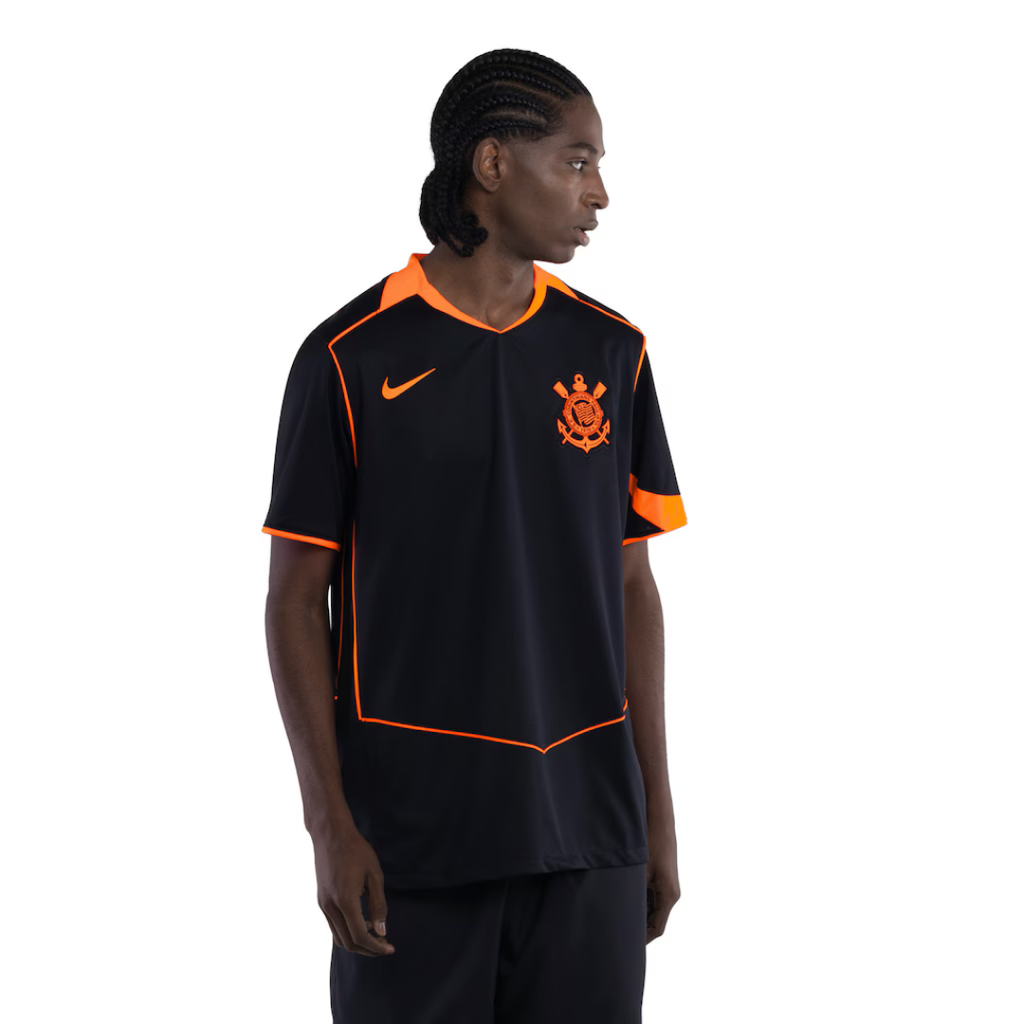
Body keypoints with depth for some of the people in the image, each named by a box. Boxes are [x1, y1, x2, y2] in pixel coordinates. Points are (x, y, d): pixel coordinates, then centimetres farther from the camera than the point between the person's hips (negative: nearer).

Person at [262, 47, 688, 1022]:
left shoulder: (612, 353, 6)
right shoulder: (350, 357, -5)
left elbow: (632, 586, 10)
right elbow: (296, 600, -3)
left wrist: (657, 809, 7)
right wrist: (329, 825, -9)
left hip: (586, 829, 3)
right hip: (411, 831, -3)